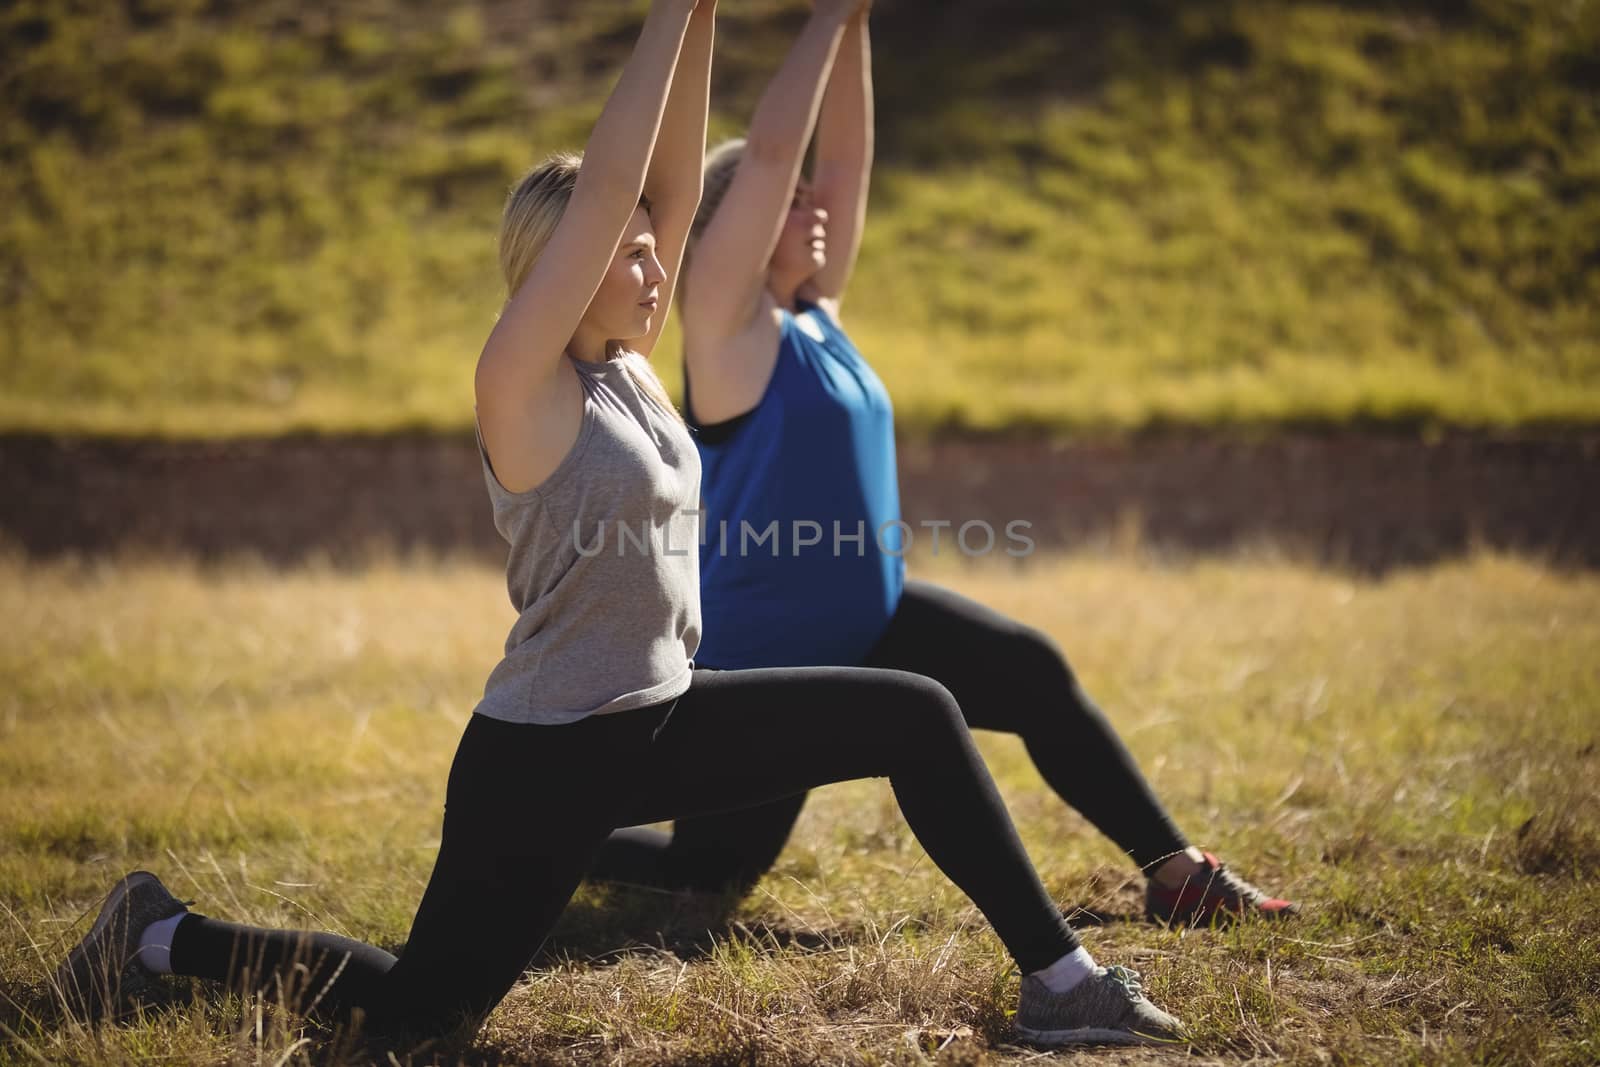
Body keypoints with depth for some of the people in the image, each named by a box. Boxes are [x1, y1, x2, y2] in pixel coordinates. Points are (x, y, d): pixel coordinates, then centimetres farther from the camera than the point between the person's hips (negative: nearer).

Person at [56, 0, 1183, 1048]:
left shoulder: (628, 369, 5)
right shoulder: (523, 390, -15)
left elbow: (674, 183, -1)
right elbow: (605, 192, -23)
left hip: (663, 721, 8)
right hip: (543, 758, -8)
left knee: (915, 717, -2)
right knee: (420, 1007, 1)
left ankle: (1058, 976, 3)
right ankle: (162, 935, 22)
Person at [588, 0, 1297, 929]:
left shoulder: (814, 314, 5)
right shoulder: (728, 326, -16)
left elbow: (846, 155, 2)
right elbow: (771, 152, -25)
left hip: (868, 627, 8)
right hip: (759, 661, -8)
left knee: (1035, 674, -5)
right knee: (713, 870, 2)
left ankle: (1176, 872, 1)